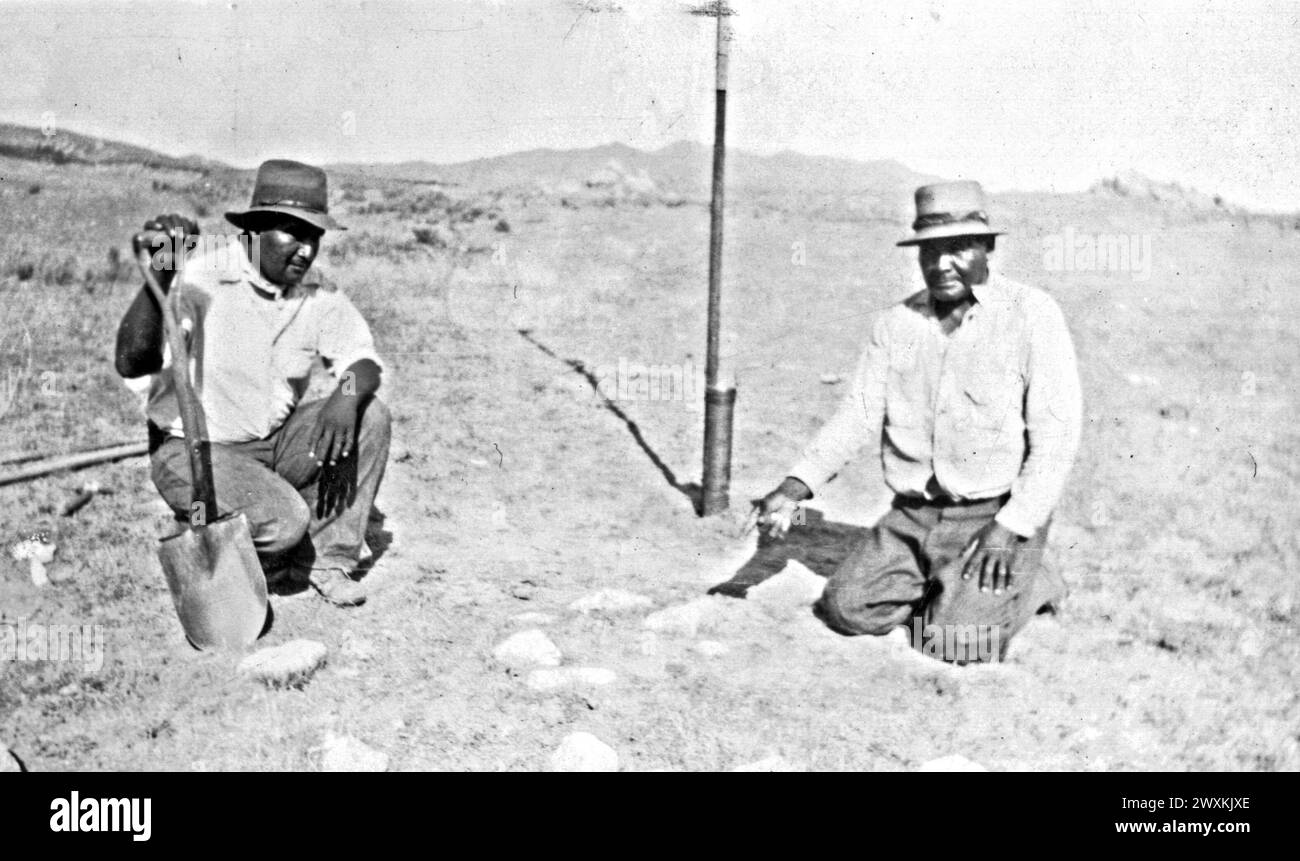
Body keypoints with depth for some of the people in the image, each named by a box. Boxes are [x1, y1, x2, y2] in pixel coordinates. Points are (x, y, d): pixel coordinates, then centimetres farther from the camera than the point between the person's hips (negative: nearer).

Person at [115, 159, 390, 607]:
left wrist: (347, 395, -27)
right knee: (284, 522, -29)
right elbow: (131, 364, -32)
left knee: (370, 416, -15)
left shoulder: (317, 294, -3)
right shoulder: (201, 277, -21)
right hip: (194, 449, -6)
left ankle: (326, 560, -1)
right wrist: (158, 279, -48)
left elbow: (363, 359, -3)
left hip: (275, 443, 6)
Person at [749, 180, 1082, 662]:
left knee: (959, 644, -19)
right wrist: (796, 487, -12)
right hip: (911, 517, 5)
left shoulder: (1032, 315, -7)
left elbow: (1056, 436, -10)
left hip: (996, 516, -4)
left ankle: (1028, 586, 11)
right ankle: (949, 594, 14)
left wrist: (1012, 526, -19)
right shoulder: (897, 323, 7)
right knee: (846, 608, -10)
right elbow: (860, 414, 3)